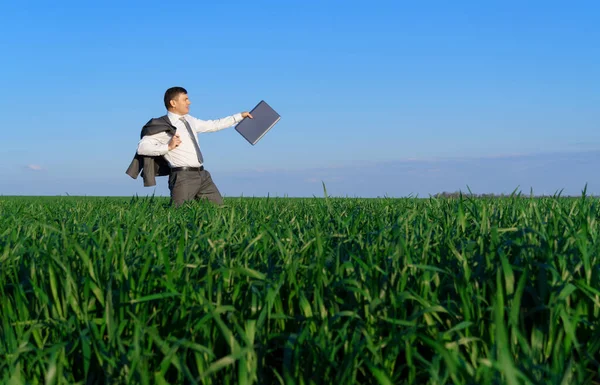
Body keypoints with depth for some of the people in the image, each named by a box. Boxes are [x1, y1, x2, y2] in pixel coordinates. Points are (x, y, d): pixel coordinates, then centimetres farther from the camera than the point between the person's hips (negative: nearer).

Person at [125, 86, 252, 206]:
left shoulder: (189, 120, 17)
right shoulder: (162, 126, -5)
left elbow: (213, 125, 26)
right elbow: (142, 147, -12)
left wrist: (240, 116, 28)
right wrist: (168, 147, -19)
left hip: (202, 174, 7)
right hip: (183, 177, -7)